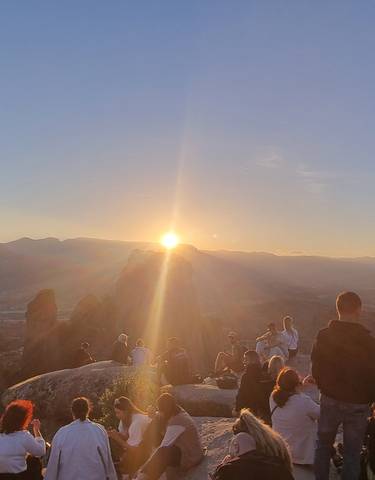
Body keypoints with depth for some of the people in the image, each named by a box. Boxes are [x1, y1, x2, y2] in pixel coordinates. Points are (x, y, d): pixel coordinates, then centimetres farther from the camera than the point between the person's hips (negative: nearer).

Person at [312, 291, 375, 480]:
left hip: (330, 399, 3)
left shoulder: (323, 336, -10)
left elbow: (316, 368, -2)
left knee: (323, 445, 19)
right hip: (358, 404, -2)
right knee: (352, 452, 12)